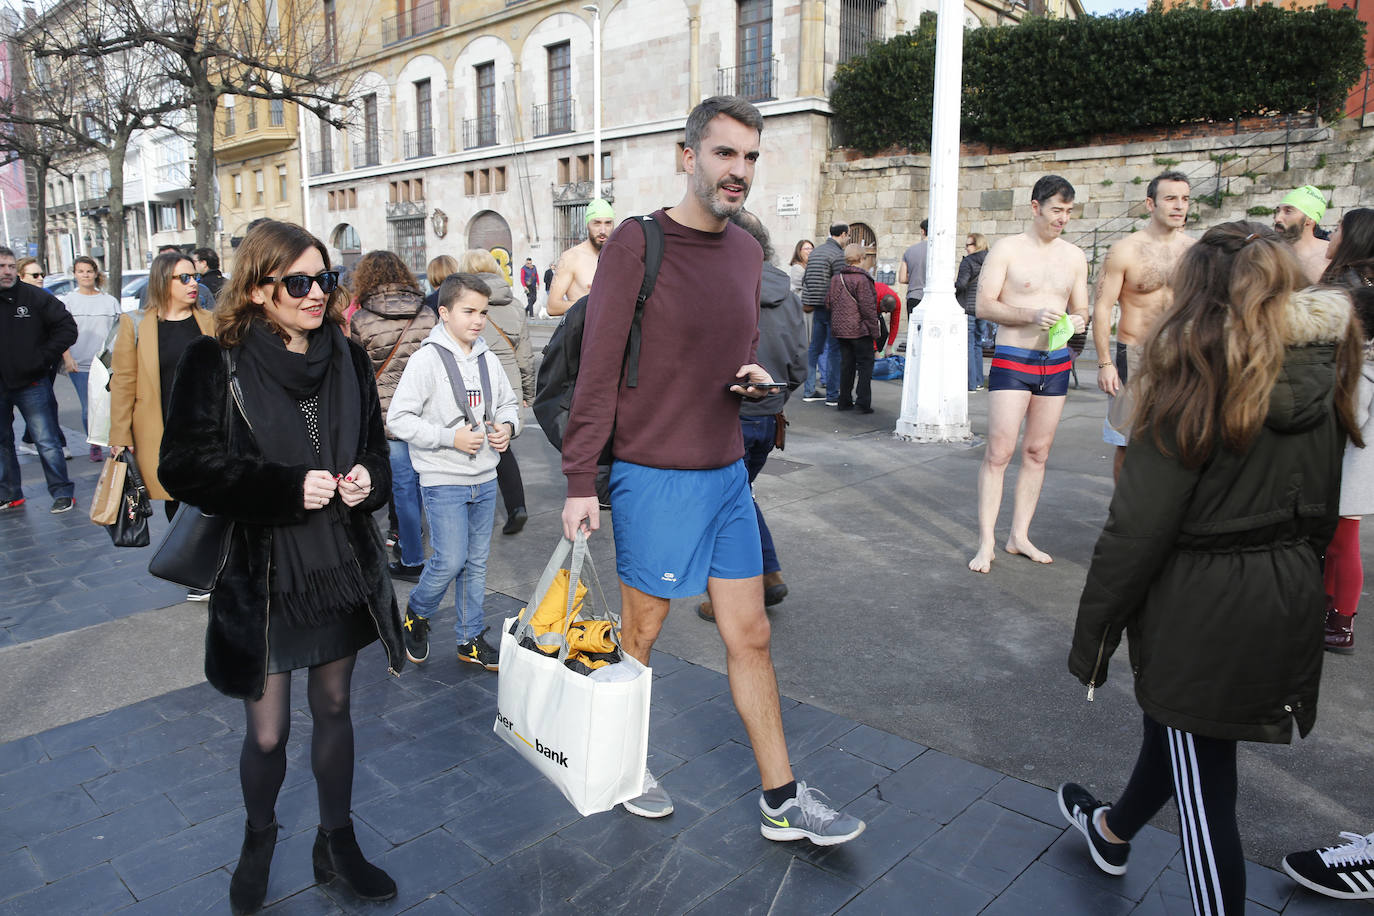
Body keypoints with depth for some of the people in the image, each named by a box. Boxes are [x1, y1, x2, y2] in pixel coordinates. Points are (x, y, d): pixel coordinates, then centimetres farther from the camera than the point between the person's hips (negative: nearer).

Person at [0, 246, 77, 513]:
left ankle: (62, 493, 6)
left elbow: (67, 328, -3)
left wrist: (44, 358, -9)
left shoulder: (35, 297, -4)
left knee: (47, 442, -2)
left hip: (31, 383, -3)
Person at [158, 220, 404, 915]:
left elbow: (375, 446, 13)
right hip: (259, 575, -3)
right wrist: (287, 489, -21)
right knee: (268, 732, 9)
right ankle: (258, 838, 40)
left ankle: (337, 844, 37)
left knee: (334, 710, 17)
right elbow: (185, 467, -13)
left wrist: (367, 477, -10)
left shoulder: (347, 357, 4)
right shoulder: (217, 363, -10)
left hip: (341, 569, 4)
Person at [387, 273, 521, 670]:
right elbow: (398, 418, -14)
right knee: (450, 560, -6)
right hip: (443, 480, -6)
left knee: (477, 561, 12)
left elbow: (509, 403, 20)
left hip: (485, 479, 6)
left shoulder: (488, 360, 6)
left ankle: (470, 638, 24)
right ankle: (416, 614, 23)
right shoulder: (427, 360, -11)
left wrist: (507, 426, -2)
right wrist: (451, 437, -19)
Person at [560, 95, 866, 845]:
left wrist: (755, 376, -2)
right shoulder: (637, 243, -12)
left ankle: (780, 801, 25)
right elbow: (597, 371, -13)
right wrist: (580, 483, -15)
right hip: (654, 475, -6)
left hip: (728, 473, 6)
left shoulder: (746, 250, 8)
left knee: (750, 635, 11)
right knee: (639, 636, 12)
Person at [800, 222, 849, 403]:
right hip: (832, 308, -8)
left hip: (817, 307, 8)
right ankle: (832, 394, -1)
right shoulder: (838, 254, -12)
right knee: (834, 350, -3)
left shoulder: (816, 251, 14)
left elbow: (805, 278, 17)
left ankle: (808, 391, 15)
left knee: (814, 348, 12)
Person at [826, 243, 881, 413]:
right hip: (860, 329, -6)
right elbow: (868, 307, -14)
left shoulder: (835, 278, 6)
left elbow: (828, 302, 11)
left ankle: (844, 401, 15)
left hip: (840, 329, 6)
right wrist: (875, 330, -8)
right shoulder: (861, 278, -14)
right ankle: (863, 403, -1)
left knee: (846, 364, 13)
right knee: (865, 364, 2)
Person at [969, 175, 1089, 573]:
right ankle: (986, 543, -4)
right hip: (1012, 361, -5)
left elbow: (1081, 309, 17)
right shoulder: (1007, 249, -3)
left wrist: (1079, 320, -7)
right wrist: (1032, 315, -22)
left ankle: (1020, 536, 18)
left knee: (1037, 452, 8)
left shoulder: (1075, 256, 11)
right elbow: (985, 305, -9)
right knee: (998, 452, -9)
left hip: (1057, 363, 5)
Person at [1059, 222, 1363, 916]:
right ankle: (1113, 832, 52)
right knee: (1177, 726, 27)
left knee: (1203, 787, 6)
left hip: (1203, 609, -7)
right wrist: (1292, 574, 22)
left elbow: (1138, 528, -20)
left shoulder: (1200, 376, -18)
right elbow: (1323, 510, 10)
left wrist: (1091, 636, -12)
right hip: (1292, 596, 8)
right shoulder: (1319, 374, 2)